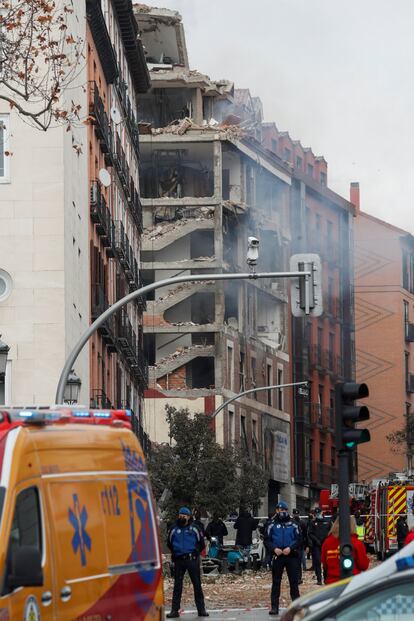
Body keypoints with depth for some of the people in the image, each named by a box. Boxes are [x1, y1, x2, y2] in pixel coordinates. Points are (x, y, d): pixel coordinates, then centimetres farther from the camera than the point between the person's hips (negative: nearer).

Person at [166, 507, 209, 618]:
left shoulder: (193, 528, 2)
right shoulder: (174, 529, 5)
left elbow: (201, 544, 11)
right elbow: (169, 543, 19)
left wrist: (195, 553, 9)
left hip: (192, 560, -1)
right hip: (179, 561, 1)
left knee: (197, 584, 2)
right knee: (177, 585, 3)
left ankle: (201, 609, 8)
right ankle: (175, 610, 5)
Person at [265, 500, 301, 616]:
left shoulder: (293, 525, 6)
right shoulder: (272, 525, 7)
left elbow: (299, 540, 4)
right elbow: (267, 540, 6)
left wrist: (290, 548, -12)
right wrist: (274, 549, -12)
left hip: (291, 555, 0)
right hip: (277, 556, 0)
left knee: (294, 582, 1)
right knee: (276, 582, 1)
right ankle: (274, 607, 4)